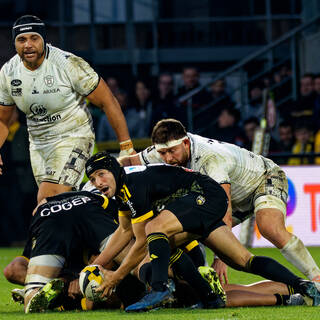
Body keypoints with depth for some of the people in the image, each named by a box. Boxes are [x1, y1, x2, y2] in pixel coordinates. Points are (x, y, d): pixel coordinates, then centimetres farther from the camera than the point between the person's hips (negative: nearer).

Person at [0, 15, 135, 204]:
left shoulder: (69, 64, -19)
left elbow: (107, 102, -12)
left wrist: (127, 147, -12)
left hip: (73, 138, -6)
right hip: (38, 144, 6)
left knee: (47, 201, -23)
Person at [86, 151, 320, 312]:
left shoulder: (134, 185, -23)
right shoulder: (121, 186, 6)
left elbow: (142, 242, -18)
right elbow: (125, 231, 19)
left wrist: (116, 276, -10)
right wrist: (95, 266, 14)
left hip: (206, 195, -11)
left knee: (155, 227, -32)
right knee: (244, 261, 10)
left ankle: (160, 289, -45)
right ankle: (299, 285, 10)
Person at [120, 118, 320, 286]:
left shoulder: (211, 158, -41)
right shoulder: (167, 150, -19)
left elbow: (225, 214, -46)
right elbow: (127, 163, -4)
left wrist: (220, 259, -52)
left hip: (266, 179, -8)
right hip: (237, 195, 8)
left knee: (270, 228, -34)